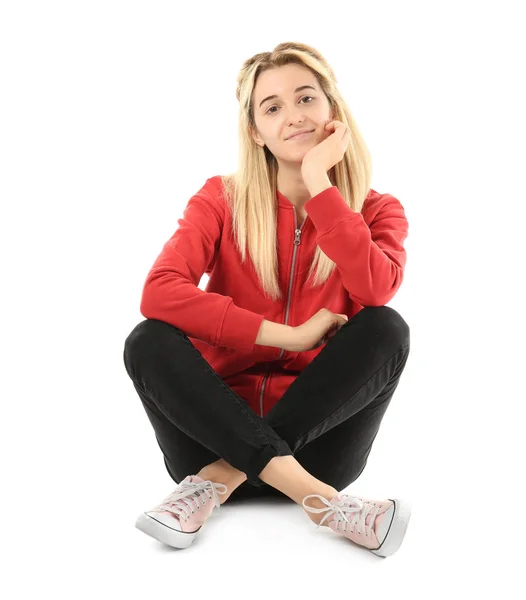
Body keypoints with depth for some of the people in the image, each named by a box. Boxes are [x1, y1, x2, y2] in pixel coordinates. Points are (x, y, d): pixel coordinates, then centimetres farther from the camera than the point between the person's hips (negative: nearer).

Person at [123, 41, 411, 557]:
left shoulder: (376, 211, 3)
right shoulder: (222, 200, 1)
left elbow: (376, 291, -20)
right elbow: (158, 292, -17)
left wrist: (319, 185, -16)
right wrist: (288, 335, -20)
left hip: (317, 432, 0)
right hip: (222, 424, 0)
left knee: (387, 329, -23)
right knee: (149, 342, -25)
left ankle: (219, 478, -25)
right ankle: (319, 500, -33)